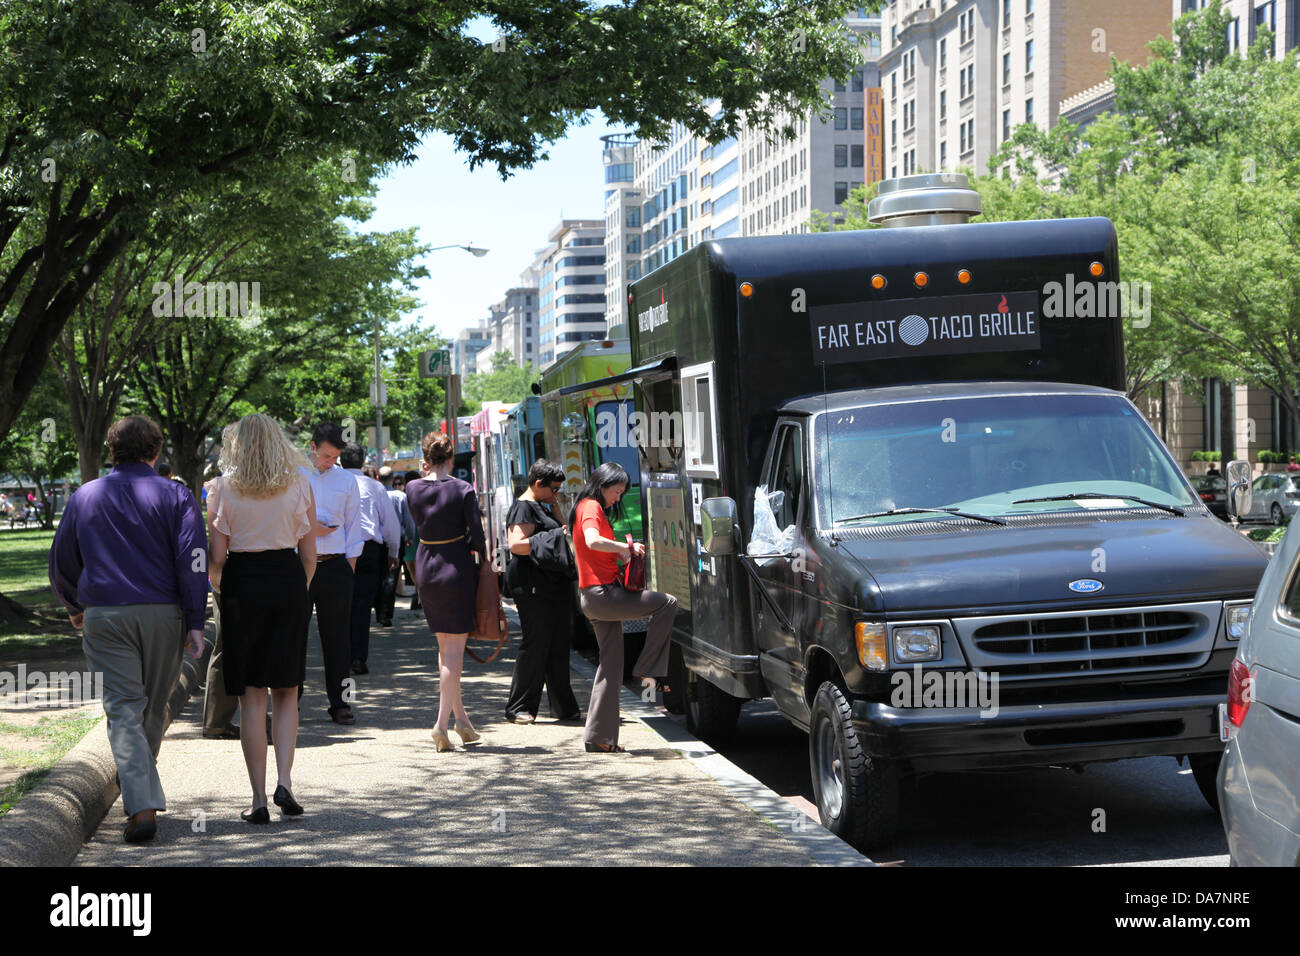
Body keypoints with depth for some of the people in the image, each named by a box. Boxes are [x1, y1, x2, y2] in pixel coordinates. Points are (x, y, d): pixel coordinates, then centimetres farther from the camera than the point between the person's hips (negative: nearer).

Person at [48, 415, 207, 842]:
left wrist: (76, 608, 34)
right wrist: (195, 622, -6)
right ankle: (145, 792, 29)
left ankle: (142, 807, -17)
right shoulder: (174, 496, 1)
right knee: (154, 709, 15)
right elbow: (193, 559, -9)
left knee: (124, 712, -3)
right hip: (163, 614, 0)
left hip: (104, 616, 0)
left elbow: (61, 564, 17)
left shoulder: (84, 497, 9)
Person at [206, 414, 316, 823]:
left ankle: (259, 799, 3)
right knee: (286, 692, 12)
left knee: (251, 696, 4)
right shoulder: (299, 484, 3)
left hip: (242, 586, -1)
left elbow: (217, 556, -4)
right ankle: (284, 783, -3)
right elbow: (310, 553, 3)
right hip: (288, 581, 1)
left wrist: (215, 583, 16)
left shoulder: (224, 488, -1)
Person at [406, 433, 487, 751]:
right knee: (454, 648, -1)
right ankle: (443, 722, -9)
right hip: (456, 569, -4)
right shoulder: (463, 489, -12)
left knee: (445, 646, 16)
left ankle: (461, 717, 20)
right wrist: (483, 560, 7)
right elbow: (477, 534, -10)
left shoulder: (413, 488, -3)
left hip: (425, 569, 4)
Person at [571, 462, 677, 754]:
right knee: (667, 603, -6)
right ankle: (647, 668, -1)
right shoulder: (592, 507, -8)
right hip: (603, 594, -10)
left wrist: (622, 552, 8)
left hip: (595, 598, 10)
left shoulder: (587, 508, 23)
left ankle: (599, 737, 9)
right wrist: (627, 547, -16)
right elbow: (593, 541, -28)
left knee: (611, 663, 9)